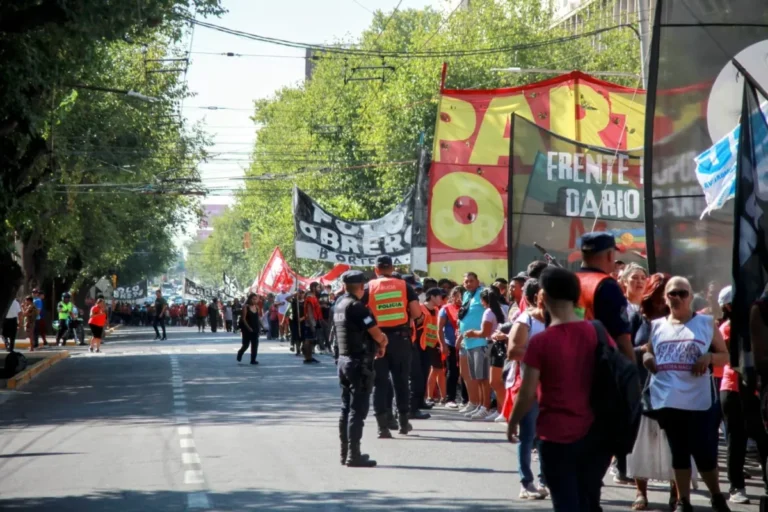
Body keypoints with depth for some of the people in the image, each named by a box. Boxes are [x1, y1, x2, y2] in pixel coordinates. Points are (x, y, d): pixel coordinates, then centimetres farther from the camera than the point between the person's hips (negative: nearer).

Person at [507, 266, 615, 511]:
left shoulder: (540, 342, -12)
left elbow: (528, 394, -10)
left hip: (557, 435, -4)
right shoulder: (599, 333, -2)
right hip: (595, 433, 4)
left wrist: (513, 423, 7)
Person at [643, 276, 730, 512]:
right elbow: (647, 352, 21)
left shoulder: (706, 323, 5)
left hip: (699, 401, -3)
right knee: (679, 452, 10)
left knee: (704, 452, -1)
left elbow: (725, 356, 8)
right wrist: (646, 358, -2)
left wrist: (709, 357, -12)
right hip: (667, 401, 3)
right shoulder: (656, 326, 11)